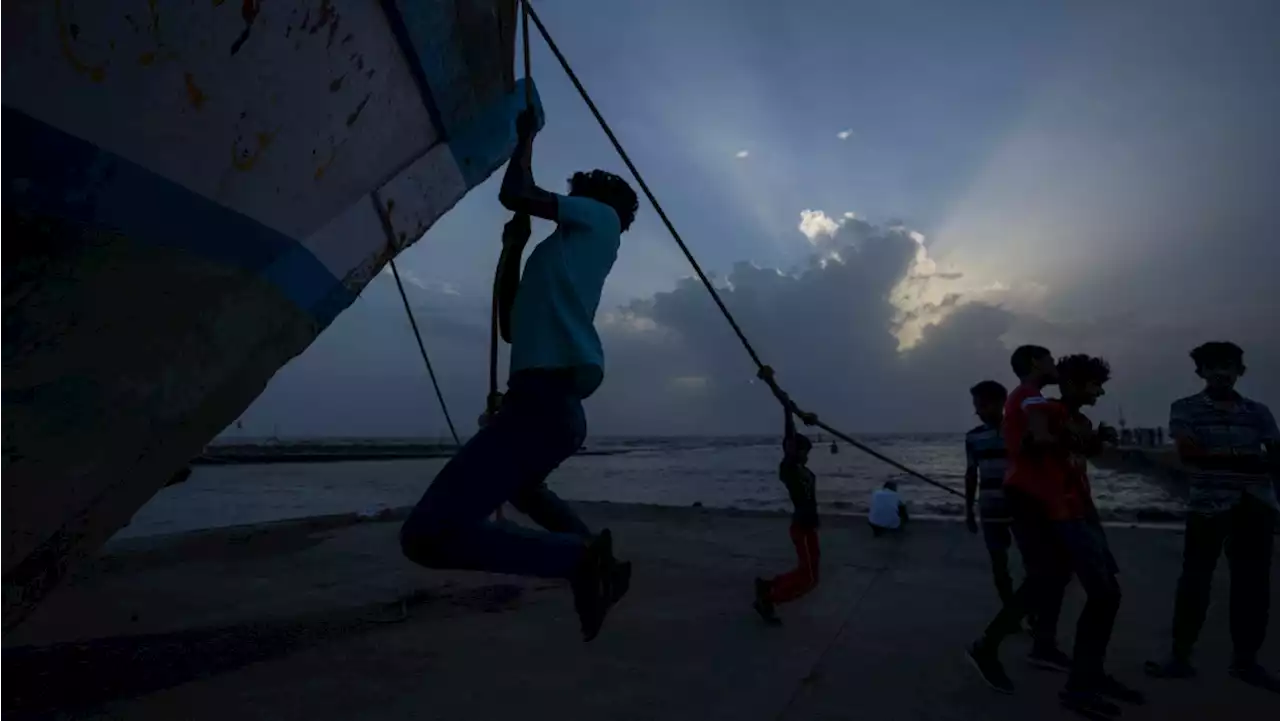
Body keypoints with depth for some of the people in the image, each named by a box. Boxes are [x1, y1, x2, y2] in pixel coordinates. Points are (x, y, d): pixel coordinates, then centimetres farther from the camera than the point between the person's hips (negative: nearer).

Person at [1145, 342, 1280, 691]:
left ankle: (1245, 660, 21)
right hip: (1207, 505, -3)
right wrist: (1249, 459, -11)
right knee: (1194, 582, -1)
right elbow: (1190, 452, -8)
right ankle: (1180, 656, 7)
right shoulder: (1185, 408, 4)